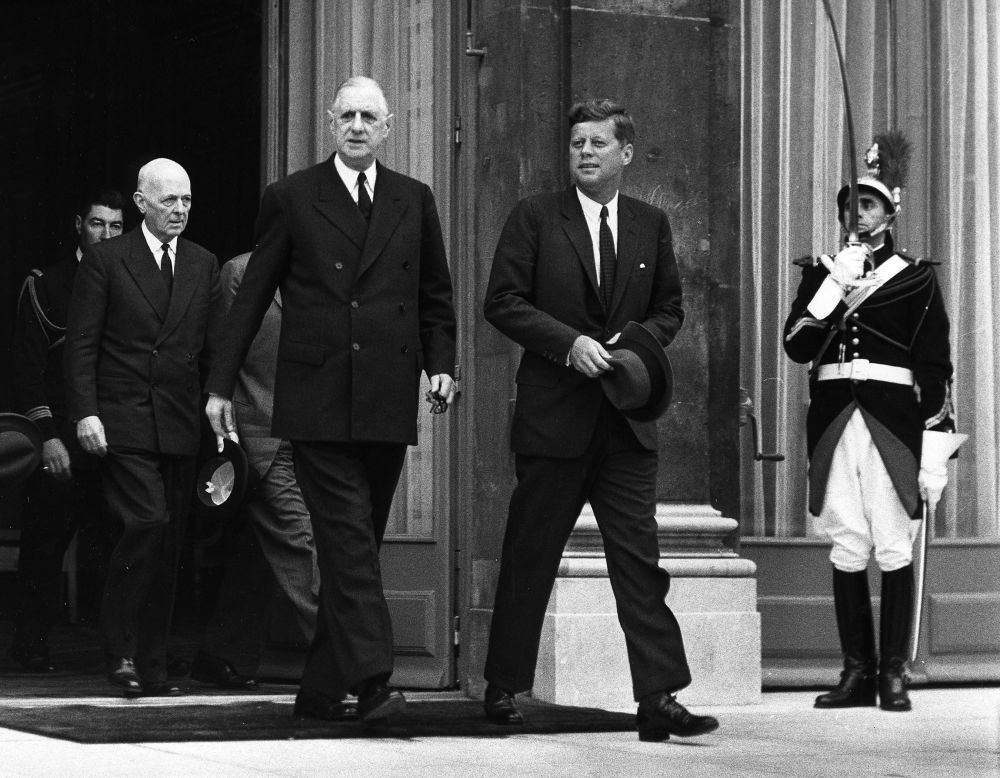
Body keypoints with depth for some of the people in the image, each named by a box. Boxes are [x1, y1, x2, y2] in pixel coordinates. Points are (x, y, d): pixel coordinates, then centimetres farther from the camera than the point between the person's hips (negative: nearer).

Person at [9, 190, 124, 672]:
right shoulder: (44, 286, 4)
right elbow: (27, 368, -1)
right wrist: (48, 435, -9)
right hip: (58, 441, -2)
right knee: (46, 542, 1)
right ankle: (31, 644, 12)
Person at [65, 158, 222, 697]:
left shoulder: (204, 265, 14)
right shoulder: (105, 260, 2)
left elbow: (213, 347, 14)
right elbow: (81, 345, -2)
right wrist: (85, 413, -11)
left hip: (180, 427, 4)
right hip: (121, 423, -4)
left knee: (167, 548, 5)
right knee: (148, 522, -18)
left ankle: (151, 666, 12)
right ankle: (120, 648, -5)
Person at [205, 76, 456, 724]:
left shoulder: (414, 201, 14)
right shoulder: (291, 199, 6)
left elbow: (436, 296, 18)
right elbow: (252, 297, 7)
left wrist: (441, 364, 3)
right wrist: (222, 384, 5)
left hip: (388, 403, 3)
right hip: (317, 402, -3)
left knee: (353, 546, 6)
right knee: (349, 537, -14)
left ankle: (321, 690, 13)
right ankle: (370, 678, -20)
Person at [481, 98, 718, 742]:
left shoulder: (652, 225, 11)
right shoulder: (535, 217, 2)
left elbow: (670, 308, 16)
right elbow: (504, 302, -3)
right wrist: (570, 343, -15)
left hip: (627, 421, 2)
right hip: (553, 416, -2)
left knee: (640, 560, -3)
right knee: (529, 559, 6)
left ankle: (661, 700, -5)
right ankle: (505, 688, 18)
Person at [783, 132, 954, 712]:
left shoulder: (916, 279, 7)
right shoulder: (821, 273, 15)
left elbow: (937, 370, 3)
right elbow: (797, 346, 3)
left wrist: (937, 448, -3)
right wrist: (834, 287, -7)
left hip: (892, 423, -2)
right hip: (834, 422, 2)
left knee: (894, 548, -4)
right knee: (847, 550, 1)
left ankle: (894, 674, 1)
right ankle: (857, 671, 6)